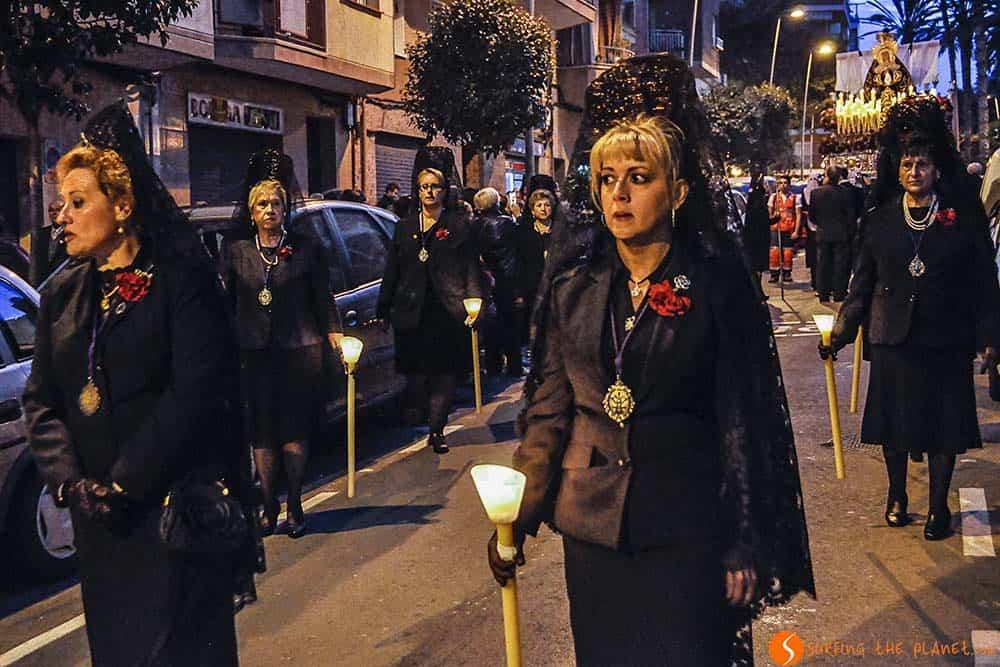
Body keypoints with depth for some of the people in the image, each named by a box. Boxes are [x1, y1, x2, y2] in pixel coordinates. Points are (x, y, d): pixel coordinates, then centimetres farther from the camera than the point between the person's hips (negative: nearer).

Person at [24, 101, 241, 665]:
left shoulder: (181, 280, -8)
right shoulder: (63, 294, 10)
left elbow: (195, 393, -16)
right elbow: (41, 402, 8)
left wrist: (123, 484, -17)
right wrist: (69, 482, -9)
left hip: (178, 511, -5)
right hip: (99, 518, 6)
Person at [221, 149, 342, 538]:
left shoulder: (307, 248, 4)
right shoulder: (235, 250, 8)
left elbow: (323, 299, 5)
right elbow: (225, 302, 8)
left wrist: (334, 335, -4)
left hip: (299, 350, -1)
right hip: (253, 352, 1)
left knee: (295, 430, 3)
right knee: (261, 433, 4)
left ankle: (294, 506, 12)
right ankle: (268, 506, 14)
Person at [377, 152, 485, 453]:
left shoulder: (459, 225, 6)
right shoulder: (405, 227, 15)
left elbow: (471, 268, 2)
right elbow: (392, 271, 15)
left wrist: (474, 303, -8)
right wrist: (383, 307, 10)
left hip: (448, 310, -2)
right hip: (412, 312, 3)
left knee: (445, 372, -3)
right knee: (416, 371, 0)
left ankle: (437, 430, 4)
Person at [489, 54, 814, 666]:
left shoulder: (720, 285, -7)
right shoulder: (573, 287, 2)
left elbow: (744, 424, -7)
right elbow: (548, 410, 5)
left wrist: (745, 547, -7)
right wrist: (517, 518, -1)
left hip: (687, 528, -3)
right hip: (591, 524, 3)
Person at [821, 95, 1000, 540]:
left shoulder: (962, 217, 0)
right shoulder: (882, 219, 3)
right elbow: (862, 282, 6)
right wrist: (840, 332, 2)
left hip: (946, 338, -1)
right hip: (892, 337, 1)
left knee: (943, 421, 5)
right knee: (894, 420, 9)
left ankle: (939, 505, 20)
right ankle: (897, 496, 28)